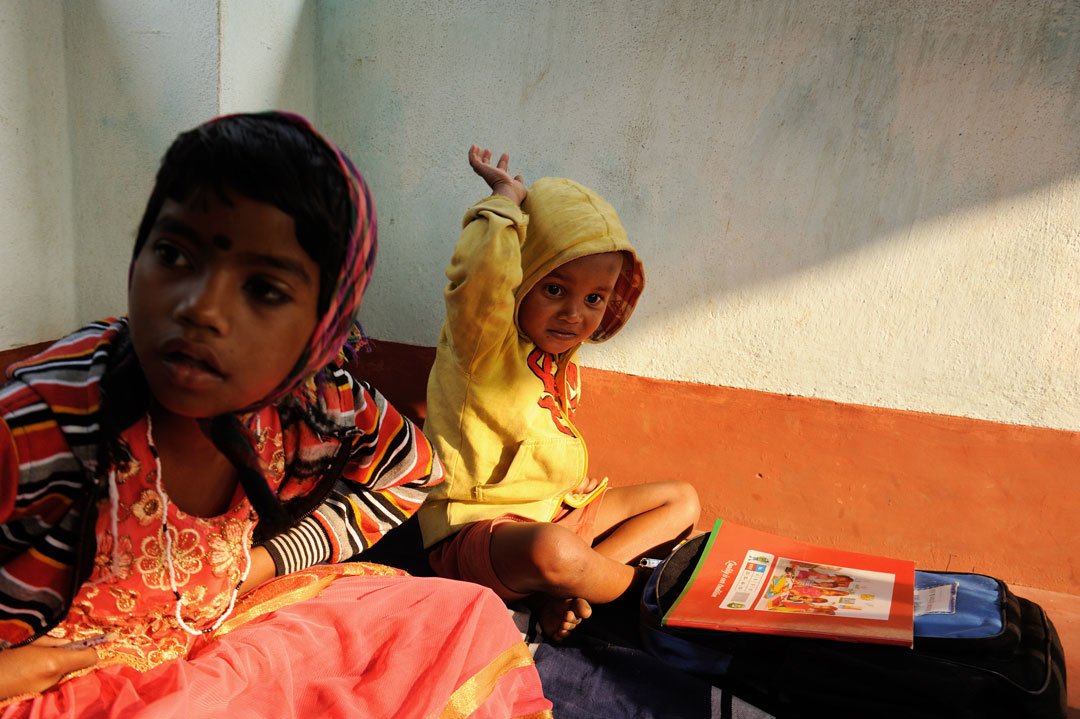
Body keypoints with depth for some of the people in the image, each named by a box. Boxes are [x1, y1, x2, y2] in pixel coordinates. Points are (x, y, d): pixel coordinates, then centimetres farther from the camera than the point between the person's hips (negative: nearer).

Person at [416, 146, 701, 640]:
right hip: (478, 530, -9)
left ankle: (553, 592, -13)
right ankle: (647, 584, -5)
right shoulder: (483, 340, -16)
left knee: (682, 500, 11)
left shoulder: (563, 355, 10)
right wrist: (506, 197, -22)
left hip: (560, 510, 9)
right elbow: (482, 268, -37)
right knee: (554, 553, -42)